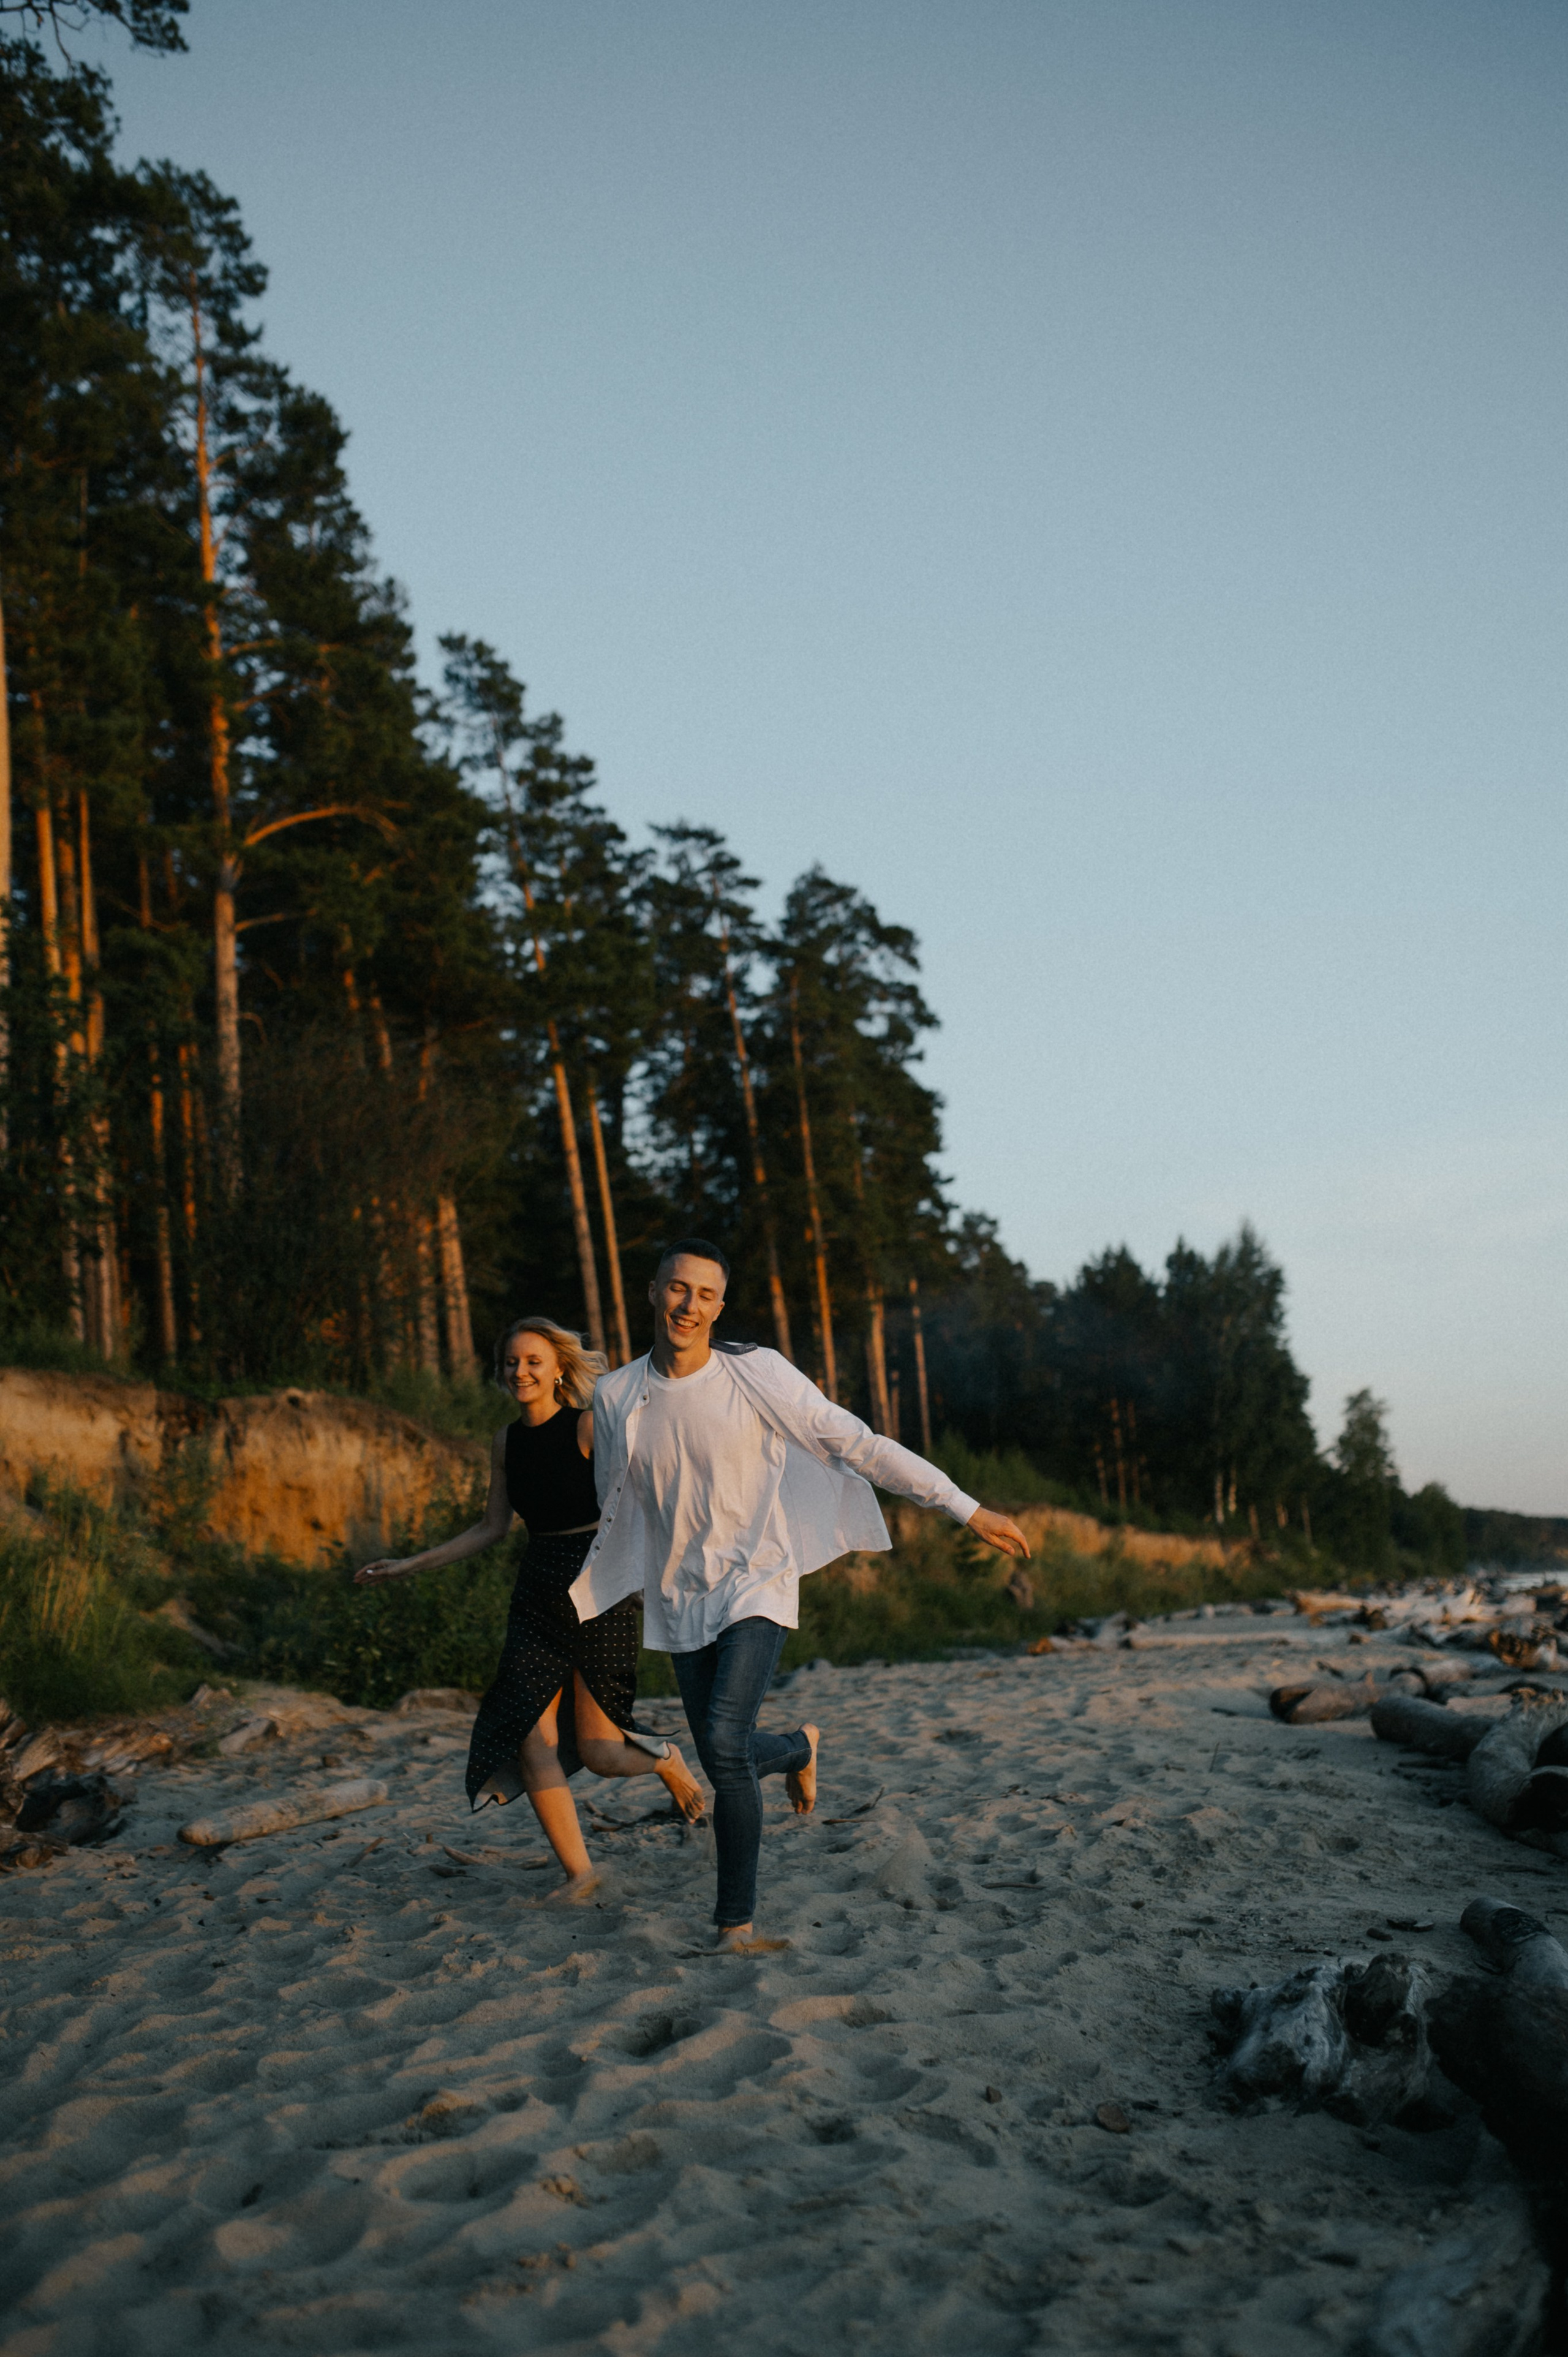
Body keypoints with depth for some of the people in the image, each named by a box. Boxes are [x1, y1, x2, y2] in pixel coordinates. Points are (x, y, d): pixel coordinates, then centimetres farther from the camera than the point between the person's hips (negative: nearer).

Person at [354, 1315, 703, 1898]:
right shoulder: (506, 1442, 7)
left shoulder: (591, 1426, -10)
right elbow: (492, 1529, 15)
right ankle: (577, 1871, 9)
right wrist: (410, 1565, 15)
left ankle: (664, 1759, 34)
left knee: (598, 1752, -1)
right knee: (531, 1740, -6)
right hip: (536, 1598, 5)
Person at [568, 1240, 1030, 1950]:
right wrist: (576, 1602, 21)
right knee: (723, 1759, 8)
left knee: (725, 1742, -21)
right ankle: (797, 1748, 45)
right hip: (679, 1605, 4)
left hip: (755, 1588, -4)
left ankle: (737, 1918, -3)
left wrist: (969, 1510, -13)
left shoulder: (756, 1375, -12)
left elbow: (861, 1445, -11)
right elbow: (617, 1511, 14)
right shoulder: (616, 1398, -1)